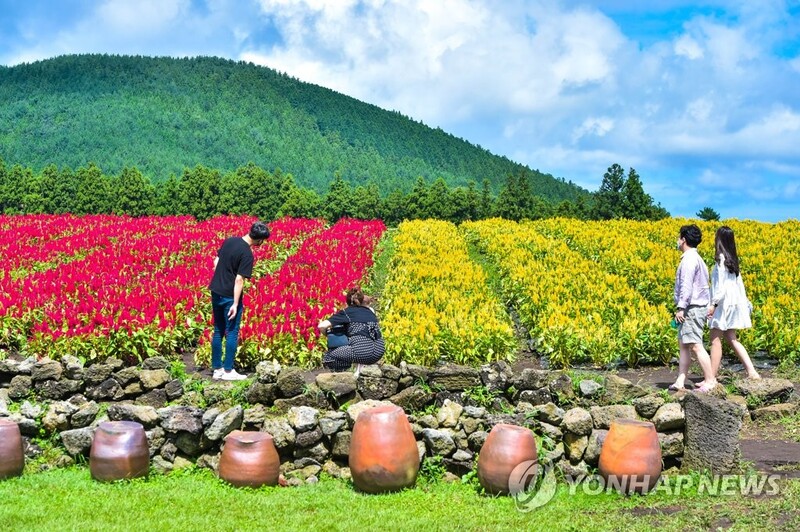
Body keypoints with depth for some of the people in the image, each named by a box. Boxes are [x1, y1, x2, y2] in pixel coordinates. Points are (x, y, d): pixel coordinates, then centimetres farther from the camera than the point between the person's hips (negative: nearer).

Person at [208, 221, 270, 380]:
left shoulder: (230, 241, 4)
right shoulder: (247, 254, -19)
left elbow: (216, 261, 13)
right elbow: (239, 279, -21)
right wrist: (235, 304, -19)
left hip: (216, 291, 7)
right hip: (230, 296, -7)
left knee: (218, 331, 14)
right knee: (232, 333, 4)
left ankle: (217, 369, 18)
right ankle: (228, 371, 7)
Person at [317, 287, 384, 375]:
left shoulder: (346, 312, 9)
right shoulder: (370, 311, 21)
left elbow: (322, 326, 0)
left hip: (362, 352, -5)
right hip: (379, 352, 5)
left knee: (328, 357, 13)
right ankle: (358, 370, 25)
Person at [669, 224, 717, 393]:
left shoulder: (689, 259, -14)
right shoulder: (696, 258, 18)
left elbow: (686, 285, -21)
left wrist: (681, 307, -22)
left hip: (692, 308, -11)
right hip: (696, 308, 11)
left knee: (695, 346, -11)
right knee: (683, 345, 10)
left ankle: (710, 381, -10)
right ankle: (680, 382, 10)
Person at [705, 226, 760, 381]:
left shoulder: (721, 258, -14)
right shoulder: (732, 258, 11)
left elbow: (721, 283, -19)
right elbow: (739, 282, 16)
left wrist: (713, 304, -20)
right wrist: (744, 301, 20)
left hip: (723, 303, -9)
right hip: (735, 302, 9)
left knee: (715, 339, -5)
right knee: (731, 339, 13)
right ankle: (752, 372, 5)